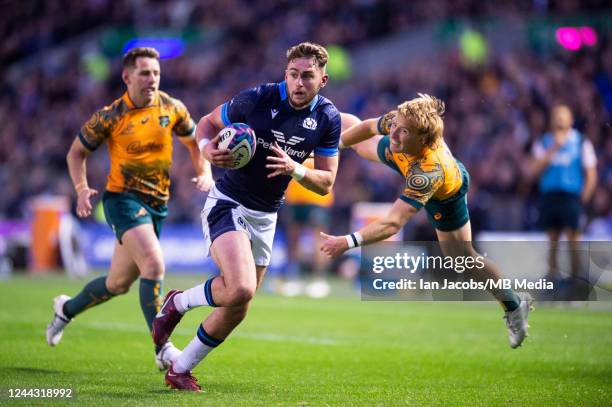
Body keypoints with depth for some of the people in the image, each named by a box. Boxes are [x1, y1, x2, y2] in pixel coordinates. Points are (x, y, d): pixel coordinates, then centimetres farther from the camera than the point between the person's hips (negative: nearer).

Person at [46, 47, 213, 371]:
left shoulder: (172, 109, 0)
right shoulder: (109, 116, -9)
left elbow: (195, 142, 16)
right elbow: (77, 152, 3)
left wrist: (205, 173, -3)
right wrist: (82, 189, -13)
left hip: (157, 204, 5)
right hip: (122, 198, -5)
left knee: (119, 283, 13)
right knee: (154, 263, -26)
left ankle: (67, 309, 42)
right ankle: (163, 349, -25)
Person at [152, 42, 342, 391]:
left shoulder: (328, 118, -5)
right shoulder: (257, 99, -16)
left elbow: (326, 183, -1)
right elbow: (208, 123, 0)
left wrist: (295, 169, -22)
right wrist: (207, 148, -22)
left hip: (266, 217, 5)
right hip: (228, 203, -5)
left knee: (237, 310, 10)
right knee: (240, 289, -28)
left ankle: (180, 369, 29)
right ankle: (179, 302, 2)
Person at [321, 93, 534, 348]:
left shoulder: (427, 173, -55)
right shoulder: (400, 121, -39)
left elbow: (393, 224, -61)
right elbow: (368, 127, -13)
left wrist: (348, 242, -67)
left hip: (445, 197, -6)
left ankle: (514, 305, 24)